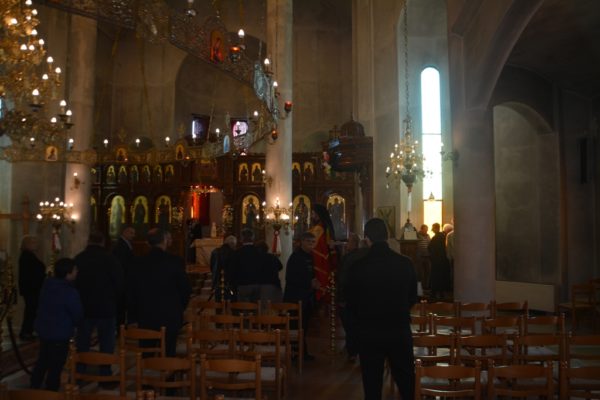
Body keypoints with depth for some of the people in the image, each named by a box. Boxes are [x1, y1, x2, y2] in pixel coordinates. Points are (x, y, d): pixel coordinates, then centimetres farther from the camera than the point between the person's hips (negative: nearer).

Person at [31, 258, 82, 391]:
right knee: (55, 366, 5)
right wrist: (73, 324, 8)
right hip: (60, 334, -8)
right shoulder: (70, 292, -24)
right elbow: (78, 314, -15)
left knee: (42, 361, 23)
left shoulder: (47, 285, 0)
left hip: (43, 329, 8)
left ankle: (34, 388, 35)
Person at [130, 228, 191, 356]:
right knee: (168, 354, 6)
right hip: (170, 316, -2)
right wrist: (180, 307, 9)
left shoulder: (140, 262, -3)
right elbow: (186, 288, -7)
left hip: (145, 317, 2)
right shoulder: (175, 261, -11)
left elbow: (134, 290, 3)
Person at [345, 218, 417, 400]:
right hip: (400, 330, 1)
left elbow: (351, 303, -3)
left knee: (372, 384, 11)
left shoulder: (357, 267, -14)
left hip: (368, 333, -1)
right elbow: (412, 298, 3)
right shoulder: (406, 264, -9)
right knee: (406, 381, 18)